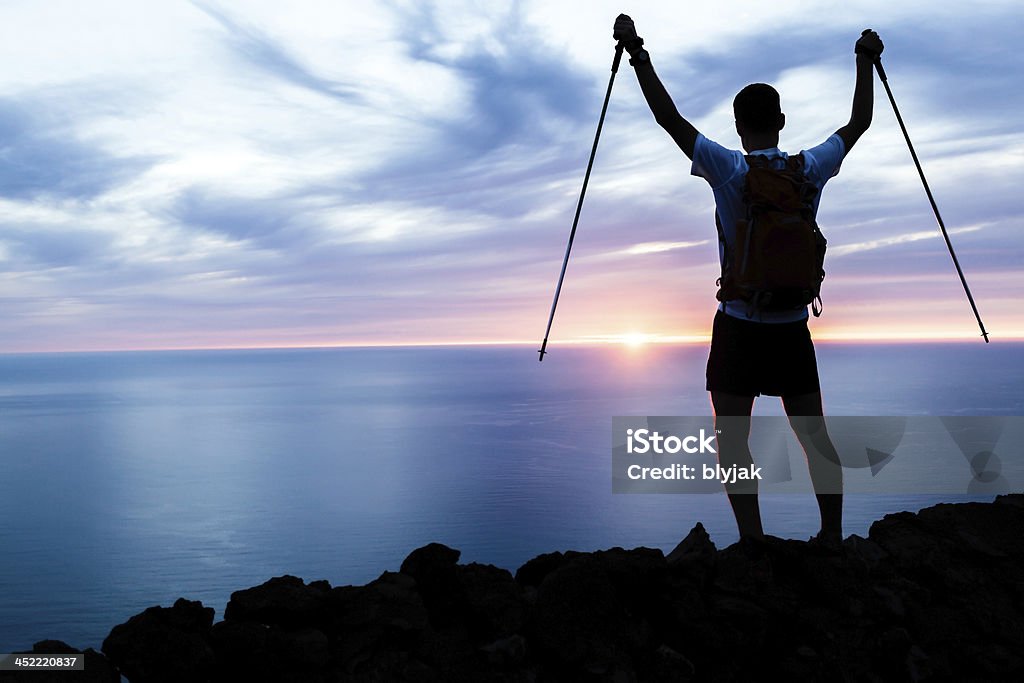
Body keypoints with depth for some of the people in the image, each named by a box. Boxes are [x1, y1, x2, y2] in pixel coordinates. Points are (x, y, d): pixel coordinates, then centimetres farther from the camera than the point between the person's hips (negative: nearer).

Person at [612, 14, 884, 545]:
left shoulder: (729, 170, -10)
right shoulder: (811, 169, 1)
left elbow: (671, 120, -9)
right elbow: (859, 123, 18)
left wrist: (639, 56, -4)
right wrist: (866, 61, 30)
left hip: (739, 328, -4)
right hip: (793, 328, 4)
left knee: (733, 442, 5)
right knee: (814, 436, 14)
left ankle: (752, 541, 7)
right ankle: (833, 535, 24)